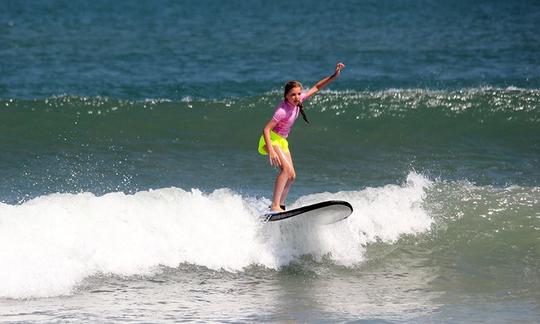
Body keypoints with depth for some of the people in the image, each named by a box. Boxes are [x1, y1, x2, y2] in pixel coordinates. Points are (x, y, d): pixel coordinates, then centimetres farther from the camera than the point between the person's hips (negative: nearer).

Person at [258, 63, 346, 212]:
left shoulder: (298, 101, -6)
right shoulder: (283, 110, -28)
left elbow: (316, 87, 7)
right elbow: (266, 129, -29)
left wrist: (334, 76, 0)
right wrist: (271, 151, -37)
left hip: (282, 141, 9)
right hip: (272, 139, -9)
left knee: (291, 176, 6)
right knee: (286, 168, -26)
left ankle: (281, 205, 14)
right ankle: (274, 206, -30)